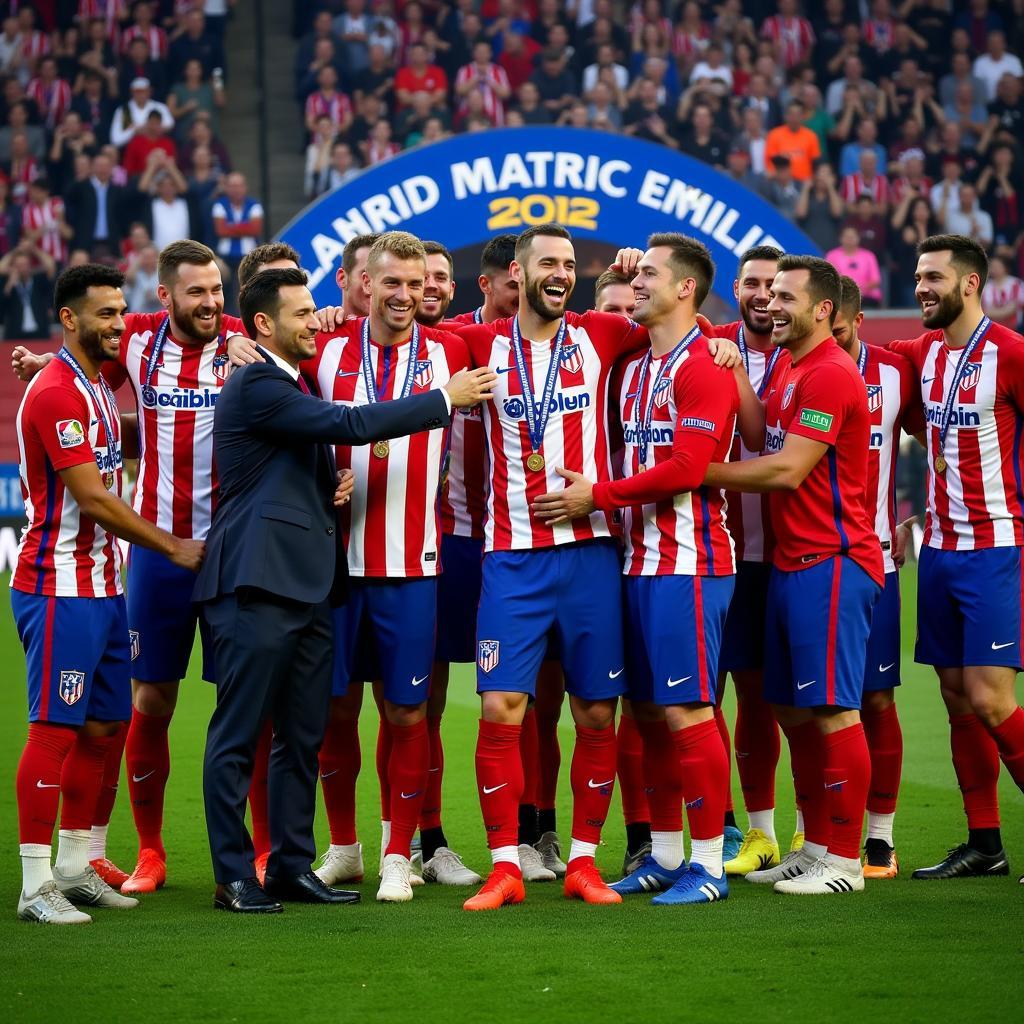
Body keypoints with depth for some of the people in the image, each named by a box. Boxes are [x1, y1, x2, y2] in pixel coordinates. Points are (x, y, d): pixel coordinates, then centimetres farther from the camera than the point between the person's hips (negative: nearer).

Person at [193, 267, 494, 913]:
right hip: (260, 581, -10)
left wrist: (336, 484, 7)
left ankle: (293, 866, 17)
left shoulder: (291, 384, 21)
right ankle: (234, 877, -1)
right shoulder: (255, 386, -10)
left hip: (309, 584, 10)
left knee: (303, 736, 11)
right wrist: (447, 398, -11)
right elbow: (349, 425, -18)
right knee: (238, 737, -4)